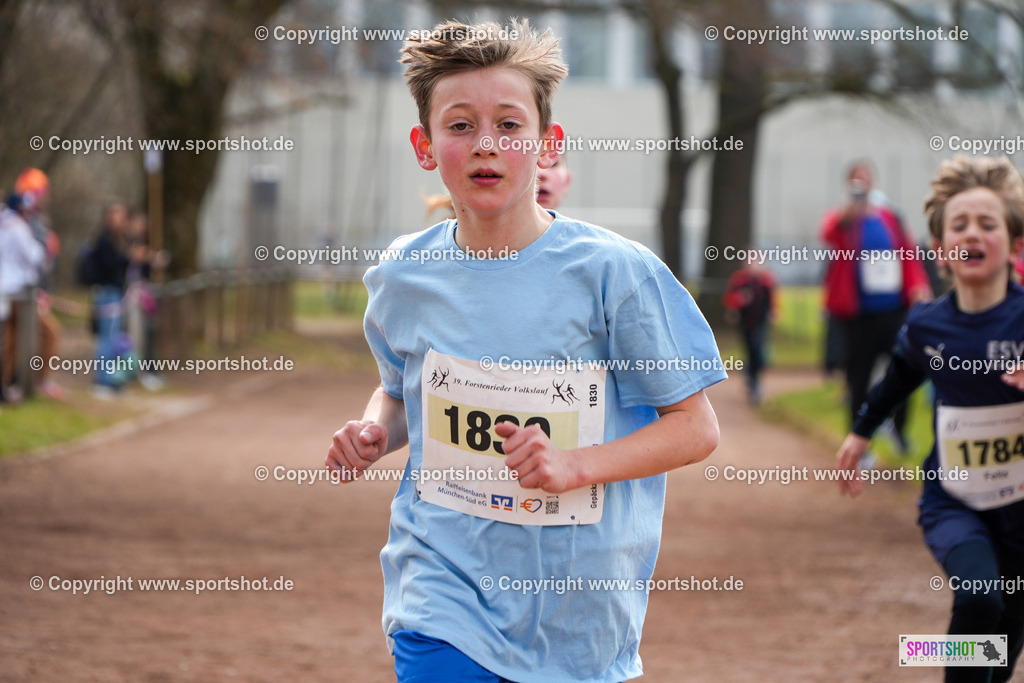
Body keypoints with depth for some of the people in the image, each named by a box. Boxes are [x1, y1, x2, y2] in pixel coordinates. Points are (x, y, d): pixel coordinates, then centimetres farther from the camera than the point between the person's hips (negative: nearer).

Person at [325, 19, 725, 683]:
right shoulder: (404, 277, 1)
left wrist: (574, 466, -20)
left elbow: (696, 427, -7)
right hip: (442, 595, 1)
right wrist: (375, 432, -1)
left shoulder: (615, 272, -11)